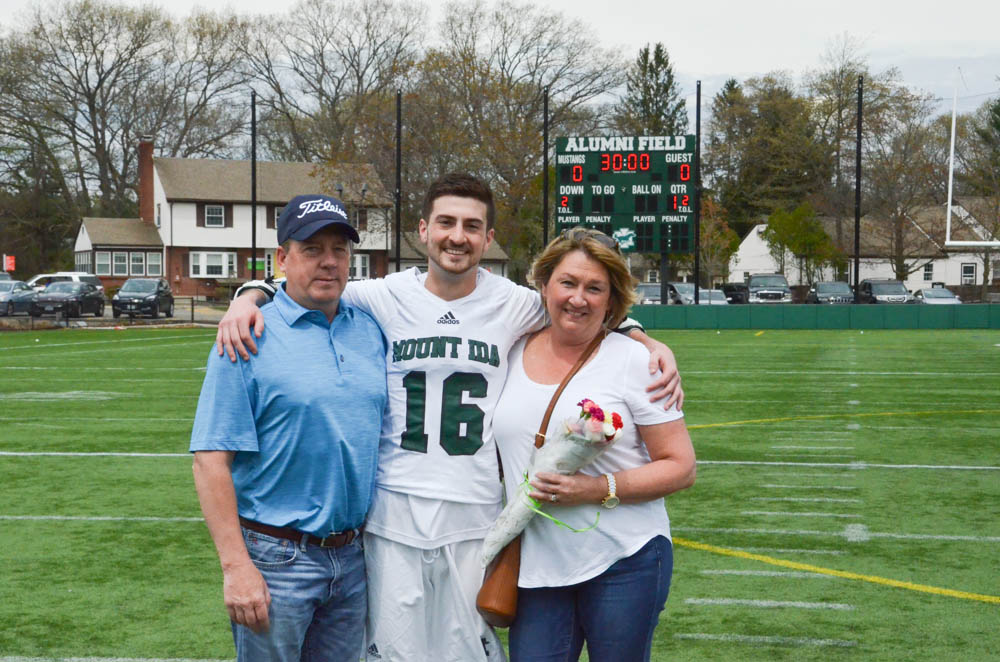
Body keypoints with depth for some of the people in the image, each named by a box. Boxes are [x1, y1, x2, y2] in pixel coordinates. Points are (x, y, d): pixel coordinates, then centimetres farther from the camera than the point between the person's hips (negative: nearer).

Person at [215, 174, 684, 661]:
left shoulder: (514, 304, 3)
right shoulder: (385, 298, 1)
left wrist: (652, 344, 3)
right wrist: (248, 298, -10)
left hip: (474, 520, 1)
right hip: (394, 515, 0)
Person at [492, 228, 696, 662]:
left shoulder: (633, 361, -4)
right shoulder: (514, 353, 7)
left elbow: (681, 467, -5)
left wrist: (600, 489, -17)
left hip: (624, 561, -3)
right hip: (536, 564, 3)